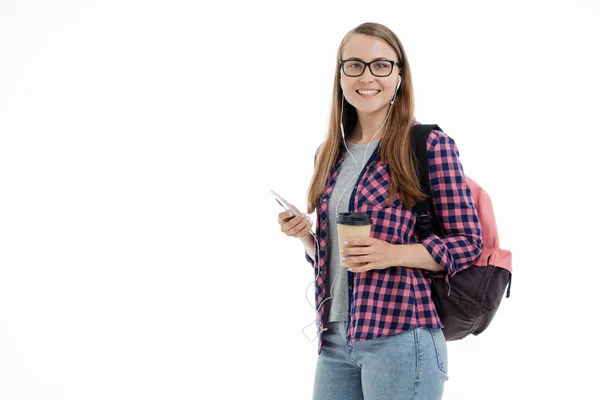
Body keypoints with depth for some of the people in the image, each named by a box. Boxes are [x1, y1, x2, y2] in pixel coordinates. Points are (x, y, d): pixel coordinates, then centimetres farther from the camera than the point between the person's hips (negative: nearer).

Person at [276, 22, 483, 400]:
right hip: (335, 339, 6)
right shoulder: (329, 155, 13)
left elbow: (468, 241, -6)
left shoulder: (431, 145, -6)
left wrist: (392, 254, -18)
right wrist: (305, 236, 0)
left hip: (399, 336, -5)